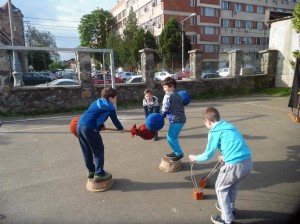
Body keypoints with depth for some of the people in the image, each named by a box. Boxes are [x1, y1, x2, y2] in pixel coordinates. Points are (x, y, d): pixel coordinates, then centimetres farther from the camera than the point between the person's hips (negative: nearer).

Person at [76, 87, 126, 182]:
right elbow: (115, 120, 13)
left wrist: (101, 126, 31)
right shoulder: (110, 107, 4)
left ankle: (91, 171, 33)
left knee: (87, 151, 19)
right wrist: (121, 128, 30)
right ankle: (99, 174, 9)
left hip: (79, 126, 8)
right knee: (98, 150, 5)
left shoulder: (96, 102, 25)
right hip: (89, 128, -8)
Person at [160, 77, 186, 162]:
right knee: (173, 137, 19)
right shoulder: (178, 95, 18)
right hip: (181, 118, 9)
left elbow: (165, 108, -11)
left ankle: (179, 154, 6)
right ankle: (176, 152, 27)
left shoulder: (168, 95, -9)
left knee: (171, 138, -2)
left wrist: (161, 117, 3)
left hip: (175, 119, -9)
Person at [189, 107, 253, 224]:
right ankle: (229, 209, 50)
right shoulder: (229, 126, 18)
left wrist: (195, 158, 16)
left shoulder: (214, 131, -4)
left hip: (235, 165, -7)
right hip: (248, 162, 8)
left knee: (221, 188, 17)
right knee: (233, 187, 30)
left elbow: (208, 155, -2)